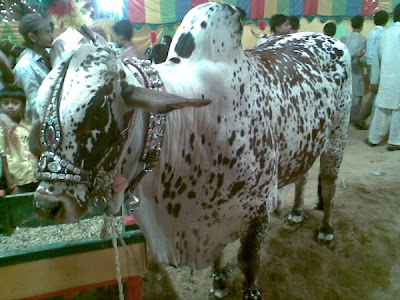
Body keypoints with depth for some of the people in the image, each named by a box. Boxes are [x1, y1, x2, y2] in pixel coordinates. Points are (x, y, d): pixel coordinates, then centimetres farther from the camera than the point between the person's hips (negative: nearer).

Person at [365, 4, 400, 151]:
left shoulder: (386, 33, 8)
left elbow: (376, 59, 12)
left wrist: (374, 81, 18)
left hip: (386, 80, 4)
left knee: (381, 110, 11)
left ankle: (373, 139, 18)